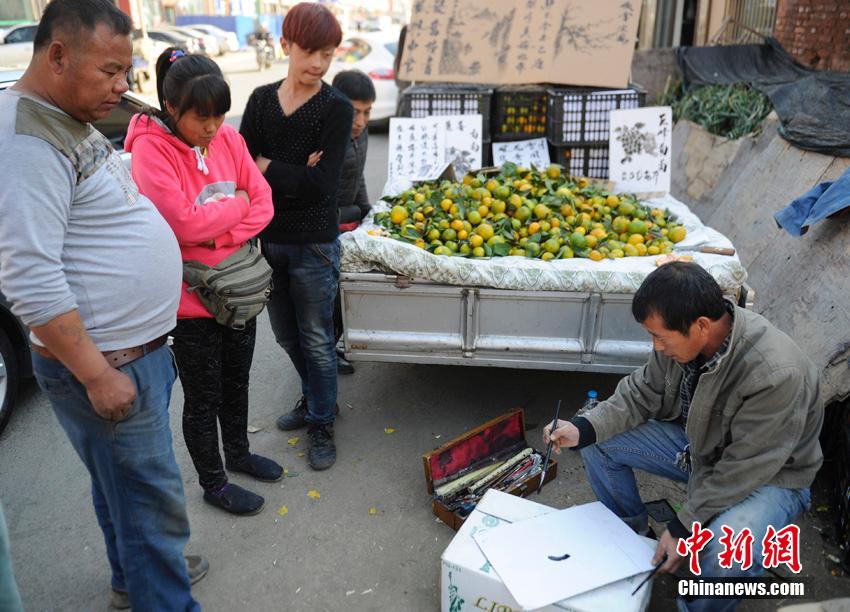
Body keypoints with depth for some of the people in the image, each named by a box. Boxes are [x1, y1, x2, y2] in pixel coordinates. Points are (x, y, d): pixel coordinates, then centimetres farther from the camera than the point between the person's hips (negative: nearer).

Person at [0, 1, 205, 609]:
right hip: (105, 364, -10)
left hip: (140, 347, 10)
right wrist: (98, 374, -22)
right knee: (152, 500, 4)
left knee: (124, 485, 25)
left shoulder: (74, 122, 11)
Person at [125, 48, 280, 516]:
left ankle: (238, 452, 47)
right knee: (202, 398, 12)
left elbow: (263, 203, -4)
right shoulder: (150, 149, -17)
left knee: (236, 382, 23)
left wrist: (220, 239, -17)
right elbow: (185, 222, -26)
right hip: (192, 300, -5)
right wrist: (237, 204, -12)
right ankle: (213, 483, 33)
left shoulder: (227, 137, -1)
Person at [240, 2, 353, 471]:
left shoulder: (336, 108, -9)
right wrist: (296, 175, -17)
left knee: (316, 339, 7)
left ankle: (321, 425, 26)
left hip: (313, 244, -5)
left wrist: (269, 167, -11)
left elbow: (323, 183, -19)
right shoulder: (261, 100, 4)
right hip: (266, 238, 5)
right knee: (286, 334, 19)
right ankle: (316, 398, 43)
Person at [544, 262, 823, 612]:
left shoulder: (776, 375, -37)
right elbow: (641, 394, -5)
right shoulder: (682, 337, -19)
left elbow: (744, 469, -29)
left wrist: (685, 527, -22)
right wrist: (583, 429, -20)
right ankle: (632, 534, 21)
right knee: (599, 443, -4)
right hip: (697, 443, 6)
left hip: (769, 474, -6)